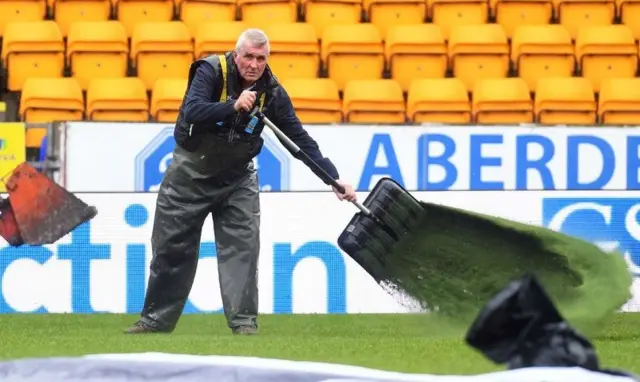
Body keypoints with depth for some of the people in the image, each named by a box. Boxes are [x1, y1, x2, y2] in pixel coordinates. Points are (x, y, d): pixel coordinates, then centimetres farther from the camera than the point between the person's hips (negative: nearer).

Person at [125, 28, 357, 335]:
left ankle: (243, 322, -8)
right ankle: (156, 319, 17)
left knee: (242, 248, -11)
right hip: (190, 171, -2)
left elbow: (300, 138, -8)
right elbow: (192, 112, -33)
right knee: (172, 247, 5)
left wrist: (334, 178, -14)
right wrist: (234, 106, -47)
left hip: (237, 176, 2)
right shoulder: (210, 71, -19)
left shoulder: (271, 92, -10)